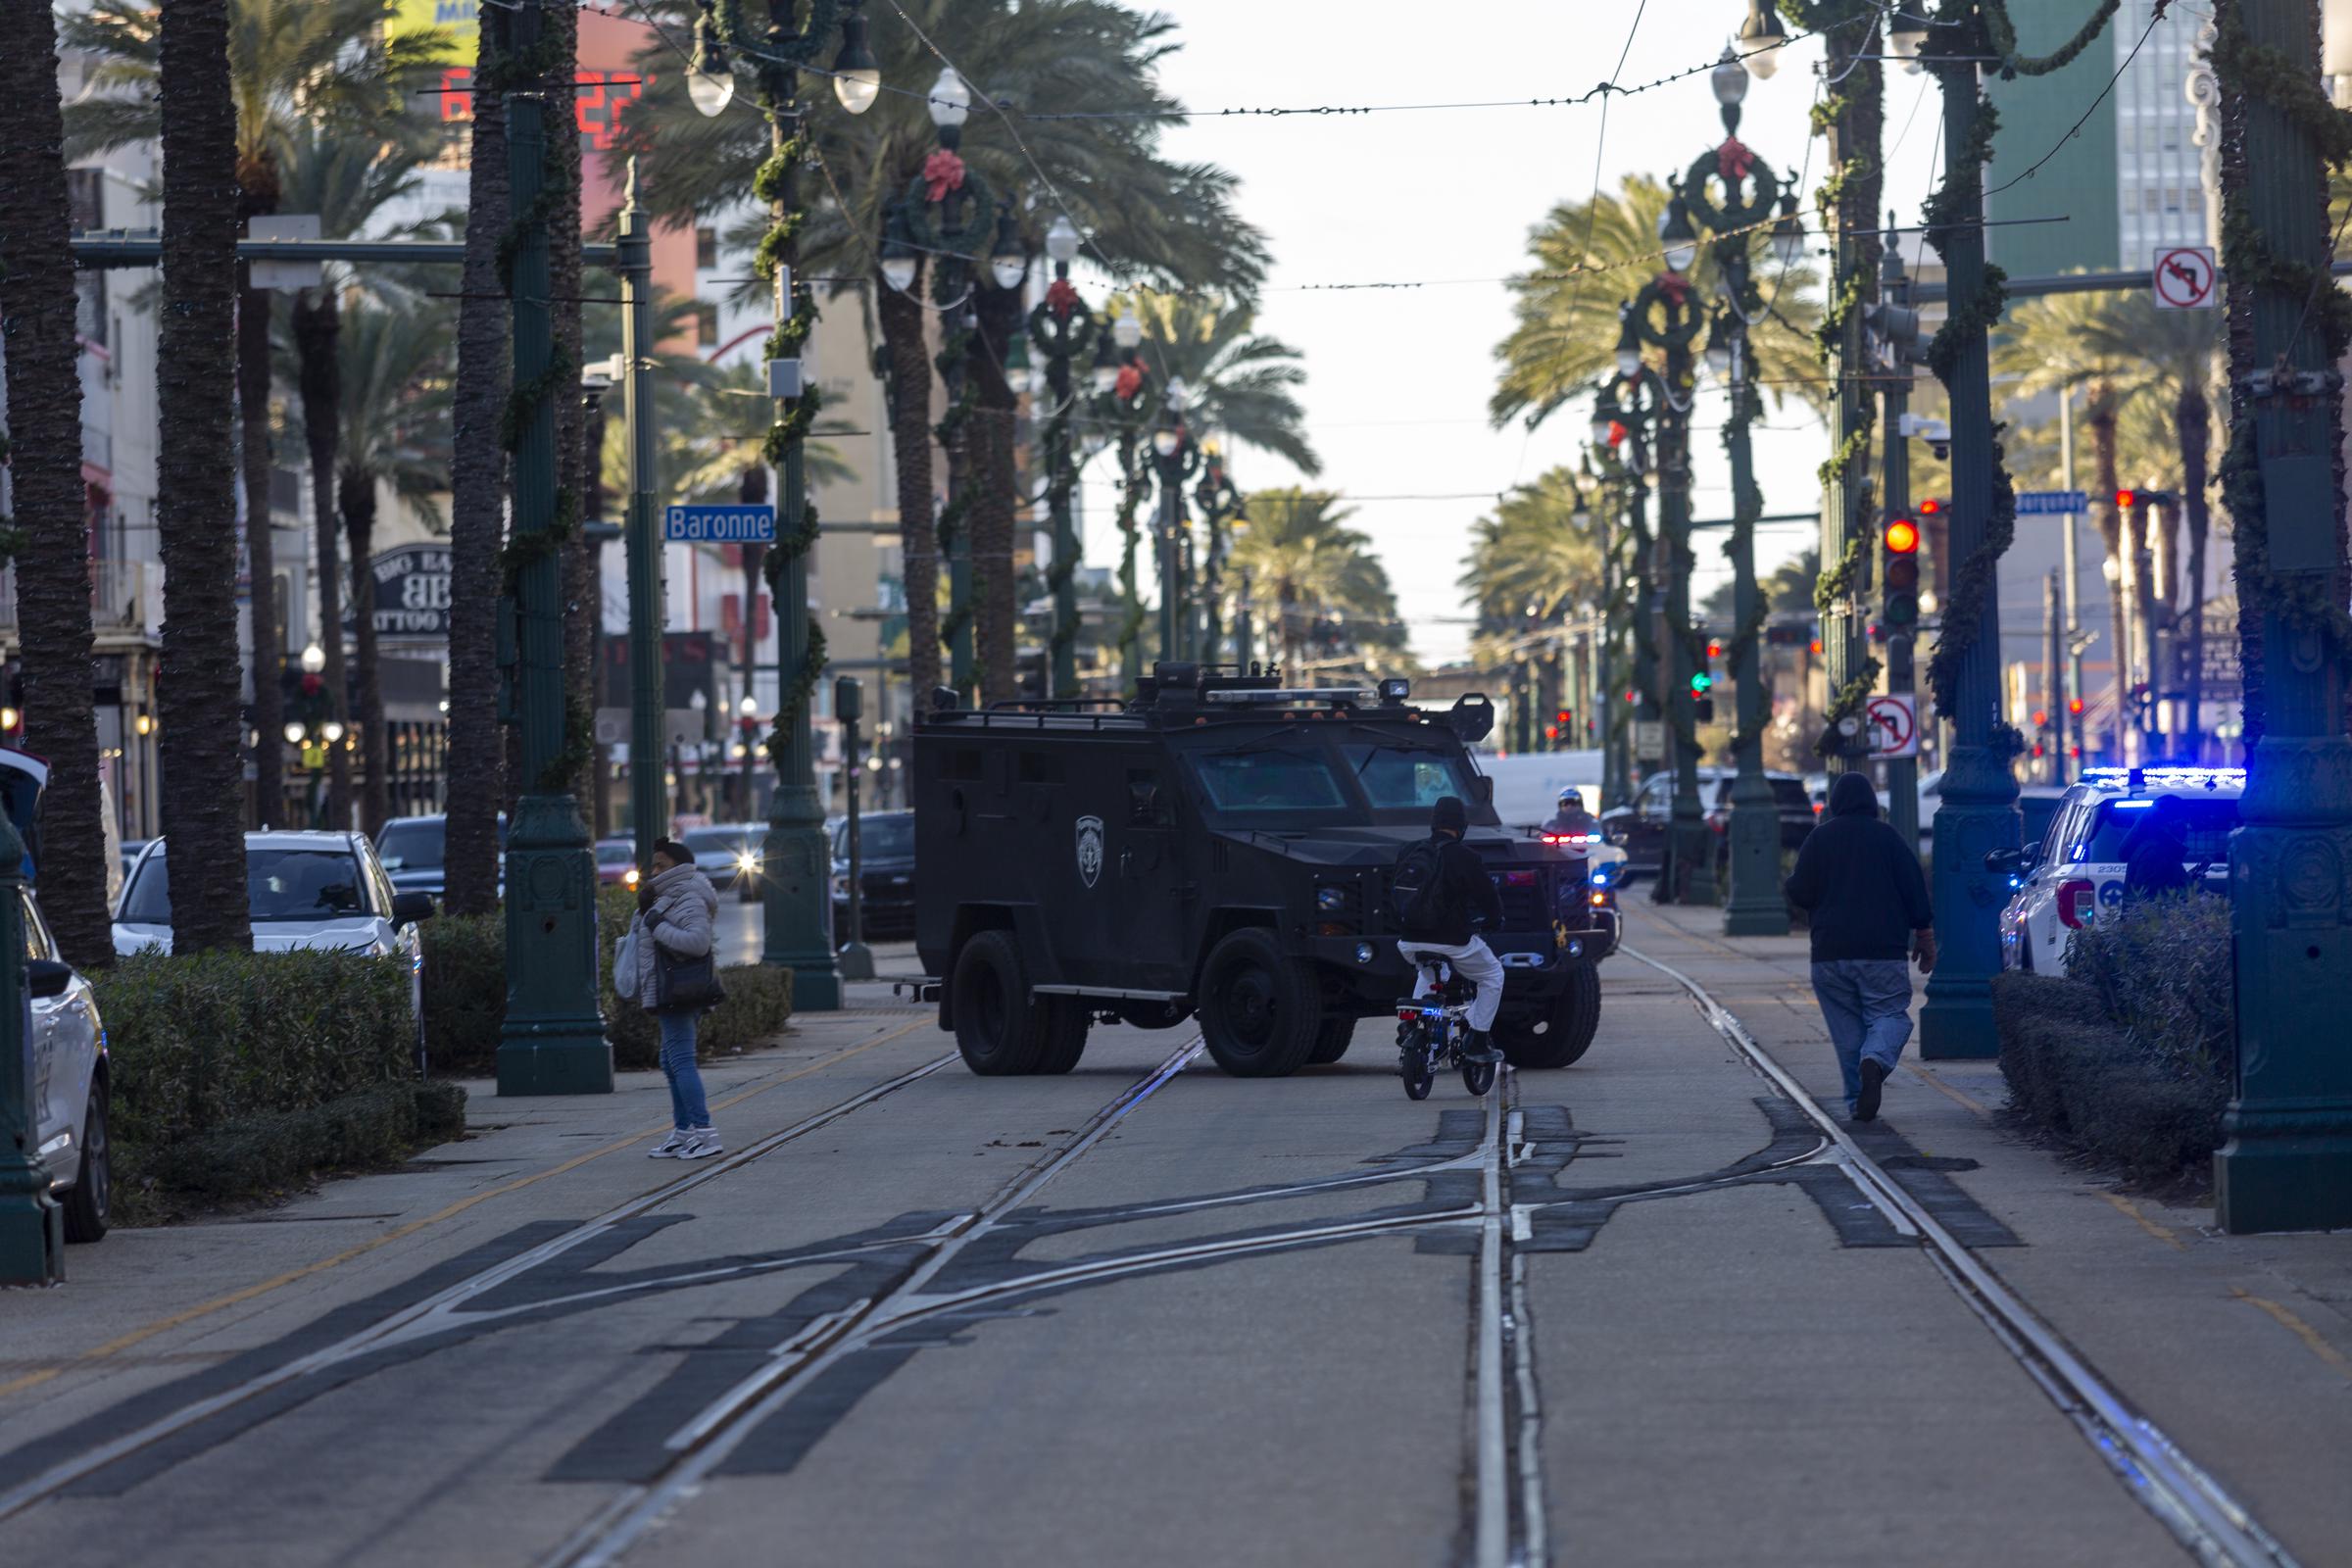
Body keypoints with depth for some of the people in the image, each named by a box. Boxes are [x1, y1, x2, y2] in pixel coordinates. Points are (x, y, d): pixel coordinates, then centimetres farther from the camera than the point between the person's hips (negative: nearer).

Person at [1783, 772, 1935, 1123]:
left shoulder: (1819, 838, 2)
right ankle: (1875, 1060, -29)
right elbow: (1915, 890, 3)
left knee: (1847, 1027, 8)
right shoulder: (1887, 837, 2)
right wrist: (1925, 935, 11)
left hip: (1830, 953, 1)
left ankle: (1858, 1099, 2)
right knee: (1890, 1014, 1)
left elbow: (1799, 893, 2)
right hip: (1883, 950, -1)